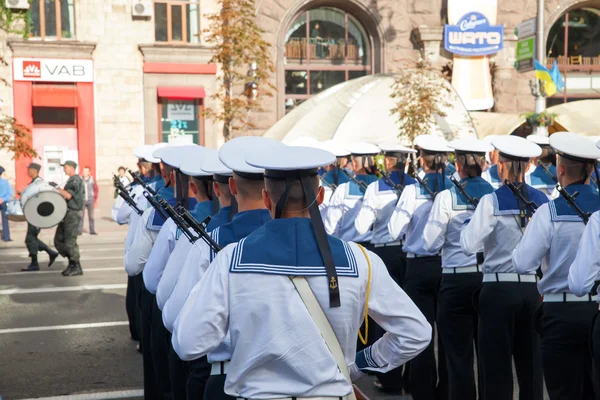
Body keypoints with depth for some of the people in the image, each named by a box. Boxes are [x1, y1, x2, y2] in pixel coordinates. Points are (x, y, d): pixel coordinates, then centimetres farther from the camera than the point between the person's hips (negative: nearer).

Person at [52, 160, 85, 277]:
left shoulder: (75, 180, -12)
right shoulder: (72, 180, 18)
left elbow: (68, 195, -23)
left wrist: (56, 187, -18)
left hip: (73, 214, -10)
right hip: (67, 214, 10)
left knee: (70, 242, -7)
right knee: (59, 240, 9)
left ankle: (77, 268, 2)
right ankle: (72, 263, 16)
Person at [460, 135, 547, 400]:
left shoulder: (492, 201, -11)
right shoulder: (542, 200, 2)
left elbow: (469, 246, -15)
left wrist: (468, 226, 2)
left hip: (499, 289, -4)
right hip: (534, 287, 4)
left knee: (497, 364, 4)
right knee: (531, 362, 13)